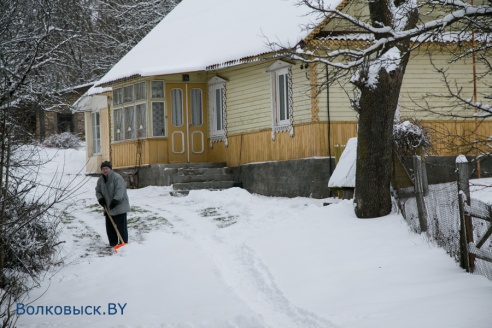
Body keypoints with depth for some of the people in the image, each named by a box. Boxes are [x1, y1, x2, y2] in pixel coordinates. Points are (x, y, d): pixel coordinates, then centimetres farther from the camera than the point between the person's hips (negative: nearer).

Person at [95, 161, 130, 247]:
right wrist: (100, 199, -2)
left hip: (119, 207, -8)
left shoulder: (117, 177, -15)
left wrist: (115, 200, -34)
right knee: (109, 226, 10)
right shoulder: (100, 180, 10)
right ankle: (113, 244, 21)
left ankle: (123, 244, -7)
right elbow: (98, 191, 18)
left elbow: (120, 190, -24)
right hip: (108, 207, 8)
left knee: (121, 226, -9)